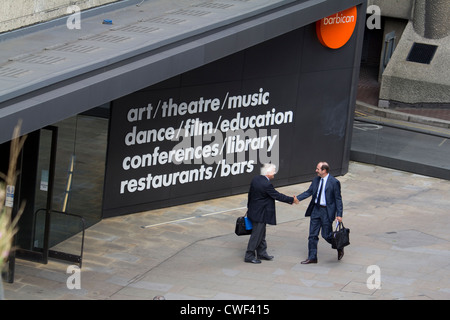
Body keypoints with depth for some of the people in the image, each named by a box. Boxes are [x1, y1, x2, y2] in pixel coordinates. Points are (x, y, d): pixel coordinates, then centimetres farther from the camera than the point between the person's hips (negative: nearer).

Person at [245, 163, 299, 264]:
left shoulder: (255, 179, 1)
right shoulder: (266, 184, -25)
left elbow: (250, 194, 12)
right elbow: (277, 196, -17)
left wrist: (249, 207, 23)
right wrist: (291, 200, -6)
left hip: (253, 210, 10)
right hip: (260, 214, -10)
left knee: (261, 234, 19)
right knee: (256, 234, 0)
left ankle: (262, 253, 29)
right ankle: (249, 256, 6)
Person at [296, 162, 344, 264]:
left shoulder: (334, 182, -13)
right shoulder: (316, 180, 5)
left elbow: (338, 199, -10)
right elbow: (309, 192, 10)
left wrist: (339, 214, -14)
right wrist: (297, 198, -4)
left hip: (327, 211, -6)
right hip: (316, 210, 6)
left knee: (326, 235, 0)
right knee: (312, 234, 7)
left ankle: (339, 248, 28)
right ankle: (312, 257, 16)